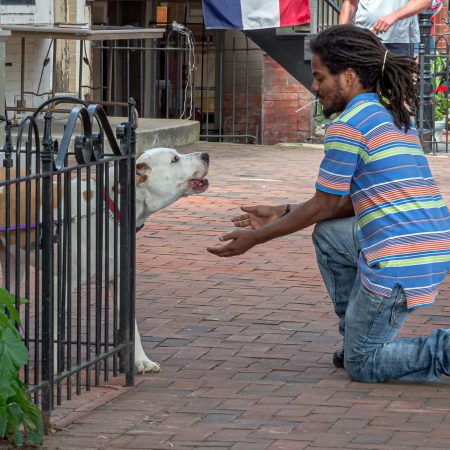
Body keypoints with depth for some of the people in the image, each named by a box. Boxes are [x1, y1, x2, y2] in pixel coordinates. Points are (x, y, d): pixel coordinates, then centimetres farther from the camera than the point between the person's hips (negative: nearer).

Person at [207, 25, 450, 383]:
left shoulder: (347, 127, -10)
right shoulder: (394, 115, 18)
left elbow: (324, 207, -2)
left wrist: (255, 239, 9)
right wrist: (282, 214, 25)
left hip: (400, 263, -9)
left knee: (362, 366, 5)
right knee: (327, 234, 27)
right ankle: (358, 338, 25)